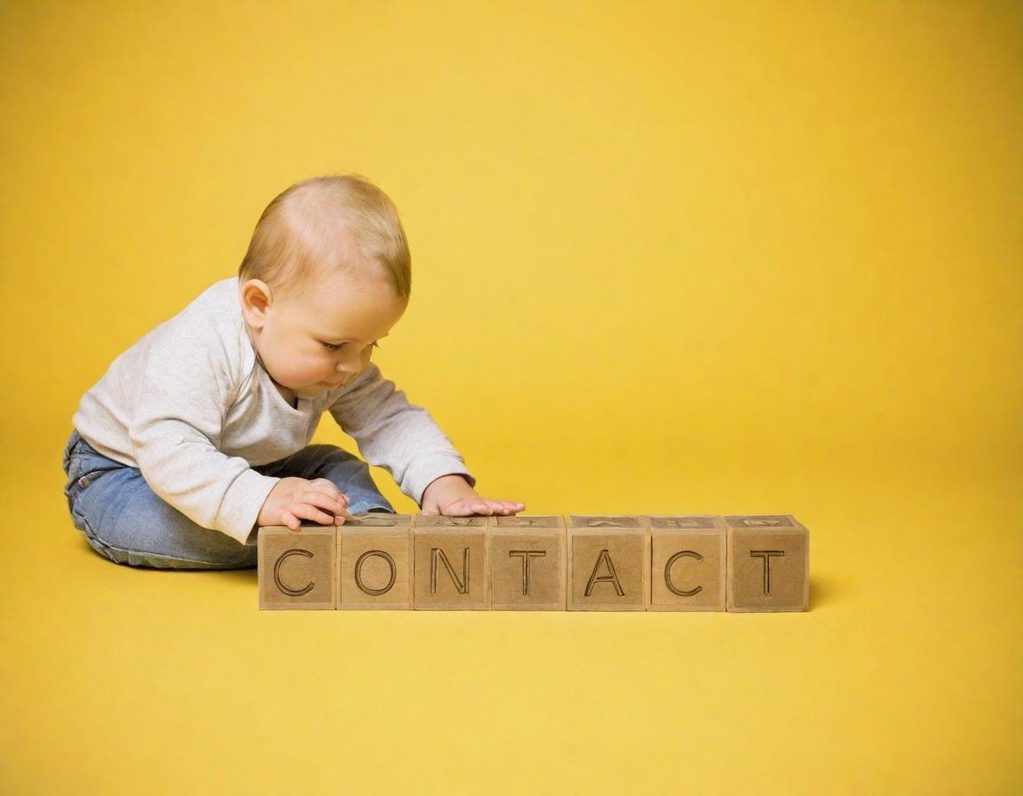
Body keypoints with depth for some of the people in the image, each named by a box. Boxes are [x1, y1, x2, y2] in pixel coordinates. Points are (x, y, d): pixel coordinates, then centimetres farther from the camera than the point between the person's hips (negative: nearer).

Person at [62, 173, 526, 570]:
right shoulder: (202, 347, -40)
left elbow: (389, 418, -10)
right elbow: (169, 451, -48)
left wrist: (443, 480, -28)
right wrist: (261, 501, -61)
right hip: (121, 469, -7)